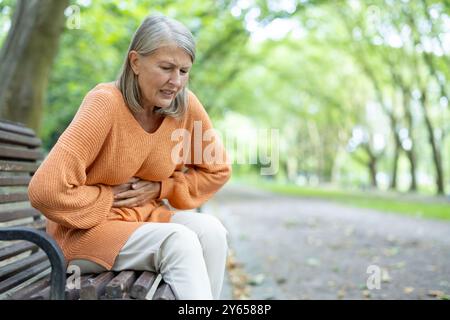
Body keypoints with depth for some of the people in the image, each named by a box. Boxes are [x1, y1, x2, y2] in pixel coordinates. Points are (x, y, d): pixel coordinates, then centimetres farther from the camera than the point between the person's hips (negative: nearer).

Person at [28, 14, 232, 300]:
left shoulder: (186, 105, -9)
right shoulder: (105, 102, -22)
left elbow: (217, 169, 5)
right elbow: (46, 190, -27)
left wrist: (160, 189, -7)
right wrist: (110, 198, -15)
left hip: (145, 217, 5)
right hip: (84, 230, -5)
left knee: (210, 229, -21)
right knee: (179, 241, -28)